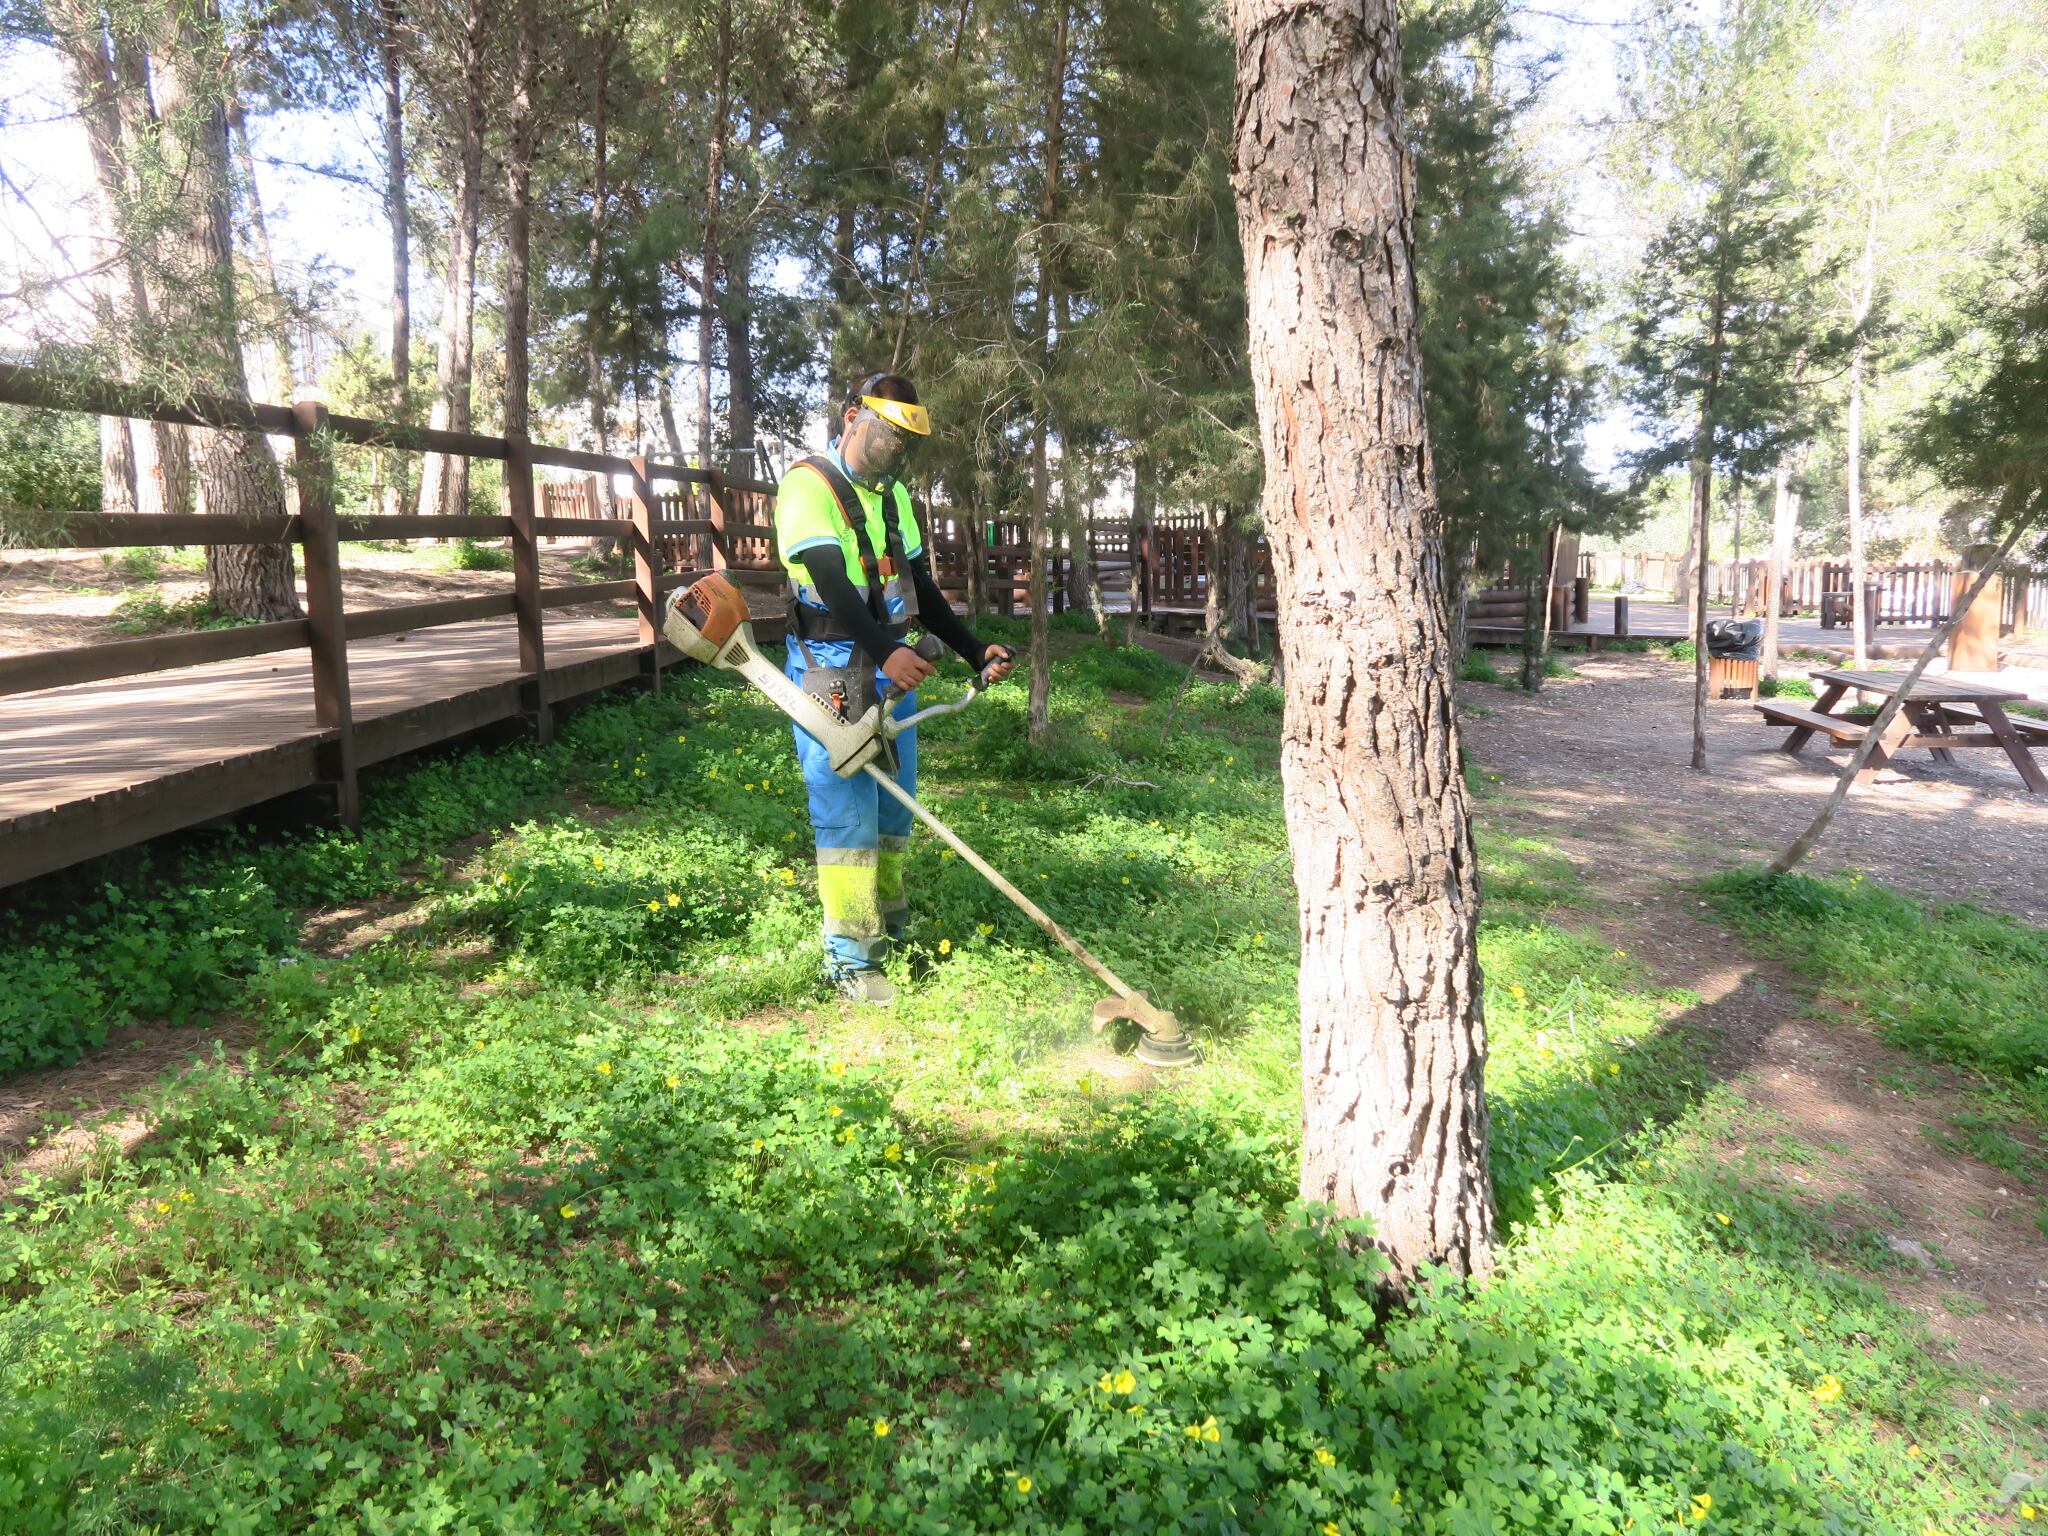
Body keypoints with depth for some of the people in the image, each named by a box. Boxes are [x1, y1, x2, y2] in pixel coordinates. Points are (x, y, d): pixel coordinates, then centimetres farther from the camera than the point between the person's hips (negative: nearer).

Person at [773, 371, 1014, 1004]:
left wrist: (975, 652, 10)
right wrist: (887, 651, -33)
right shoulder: (808, 484, -9)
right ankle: (851, 960, 3)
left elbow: (920, 589, 18)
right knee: (847, 814, -6)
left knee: (895, 806, 10)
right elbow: (830, 581, -22)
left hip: (894, 667, 8)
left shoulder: (893, 495, 16)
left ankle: (889, 935, 22)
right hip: (831, 673, -7)